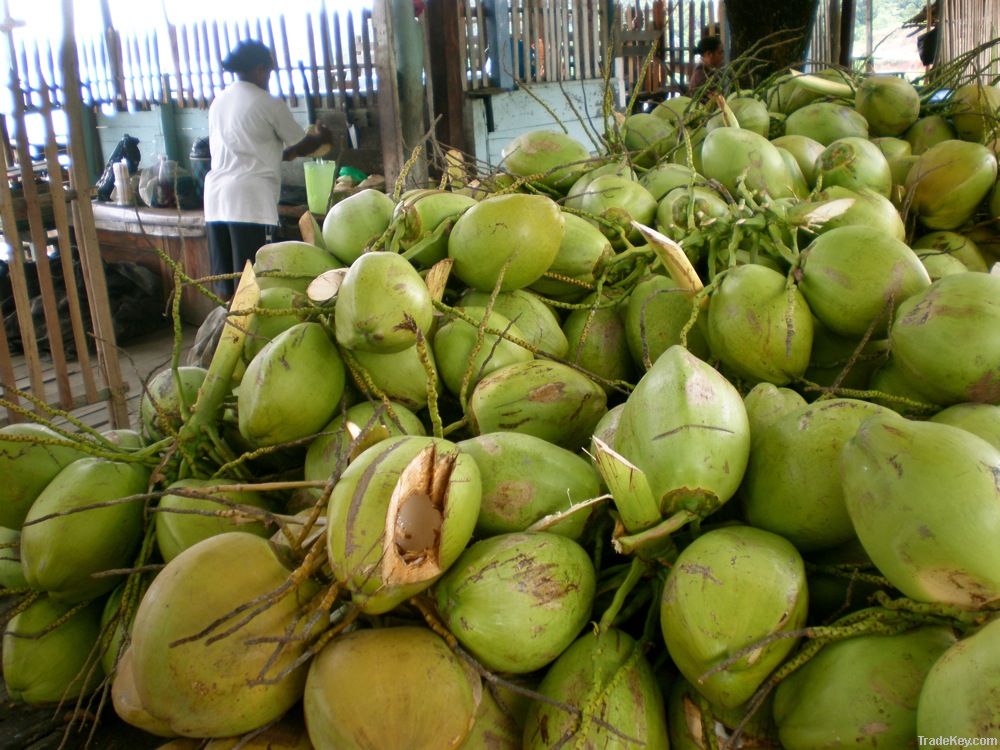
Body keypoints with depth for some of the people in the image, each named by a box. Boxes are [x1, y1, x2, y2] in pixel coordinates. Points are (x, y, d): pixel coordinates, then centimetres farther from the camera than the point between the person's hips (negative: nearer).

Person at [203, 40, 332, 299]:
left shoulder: (219, 102, 19)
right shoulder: (268, 104, -2)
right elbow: (301, 147, 8)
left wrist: (281, 153, 36)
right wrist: (322, 137, 28)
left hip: (215, 198, 7)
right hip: (249, 199, -7)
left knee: (224, 284, 9)